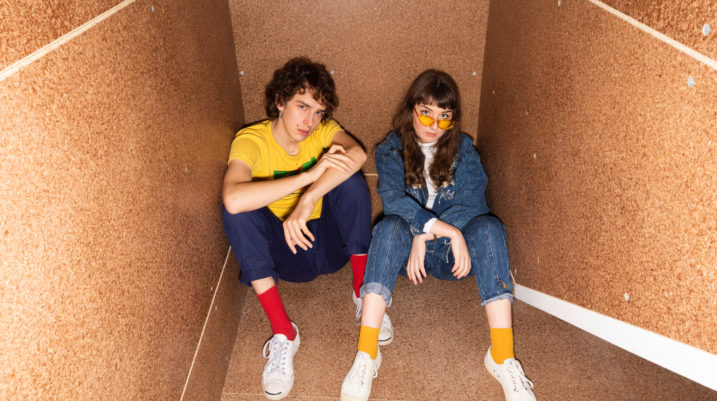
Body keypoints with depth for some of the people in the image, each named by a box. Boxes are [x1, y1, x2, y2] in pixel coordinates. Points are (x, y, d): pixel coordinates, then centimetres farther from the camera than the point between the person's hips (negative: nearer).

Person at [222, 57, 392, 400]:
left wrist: (308, 201, -44)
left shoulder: (321, 129, -7)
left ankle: (363, 290, -9)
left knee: (350, 179, -23)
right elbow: (232, 198, -39)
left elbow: (357, 153, -31)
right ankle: (283, 332, -23)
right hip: (286, 252, -1)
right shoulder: (251, 140, -17)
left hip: (332, 244, 2)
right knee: (237, 213, -28)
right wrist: (311, 174, -40)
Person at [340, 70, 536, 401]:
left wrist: (426, 236, -23)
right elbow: (392, 198, -16)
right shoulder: (391, 149, 2)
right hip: (408, 248, -1)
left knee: (488, 226, -28)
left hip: (450, 253, 1)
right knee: (390, 226, -32)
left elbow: (471, 199, -9)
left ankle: (503, 356, -33)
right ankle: (366, 353, -40)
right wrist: (445, 228, -30)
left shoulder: (464, 149, 7)